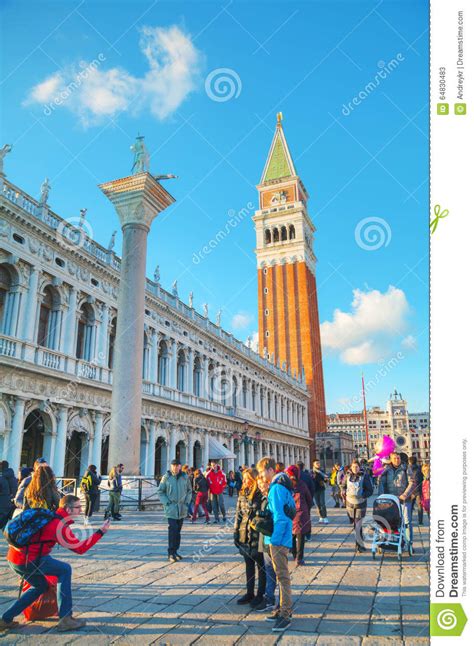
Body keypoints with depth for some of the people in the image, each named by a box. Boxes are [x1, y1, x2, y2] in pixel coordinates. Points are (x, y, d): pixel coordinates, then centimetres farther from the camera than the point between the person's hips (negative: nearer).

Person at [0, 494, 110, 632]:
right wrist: (101, 532, -8)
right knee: (65, 570, -2)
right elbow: (80, 548, -9)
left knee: (41, 586, 24)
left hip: (14, 558, 9)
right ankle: (65, 619, -1)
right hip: (26, 560, -9)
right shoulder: (60, 526, -15)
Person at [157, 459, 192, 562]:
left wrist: (187, 502, 2)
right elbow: (160, 492, 0)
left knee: (178, 531, 12)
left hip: (182, 509, 4)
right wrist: (166, 502, -9)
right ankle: (171, 553, -3)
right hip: (171, 508, -4)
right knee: (173, 530, -11)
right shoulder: (166, 477, -5)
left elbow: (189, 491, 13)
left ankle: (175, 551, 24)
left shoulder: (185, 477, 3)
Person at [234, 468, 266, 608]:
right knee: (249, 565, 17)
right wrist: (236, 532, 9)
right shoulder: (243, 493, 6)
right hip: (245, 535, 7)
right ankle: (250, 593, 29)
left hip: (258, 535, -6)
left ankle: (260, 594, 20)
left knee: (261, 565, 8)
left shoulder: (261, 494, -14)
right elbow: (238, 514, 11)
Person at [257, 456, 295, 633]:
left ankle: (285, 615, 3)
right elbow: (291, 507, 19)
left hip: (278, 539, -10)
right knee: (282, 574, 18)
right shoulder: (282, 485, 11)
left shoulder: (277, 488, -19)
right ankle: (284, 609, 28)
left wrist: (275, 539, -18)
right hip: (280, 537, 10)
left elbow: (280, 517, -22)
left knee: (282, 576, -4)